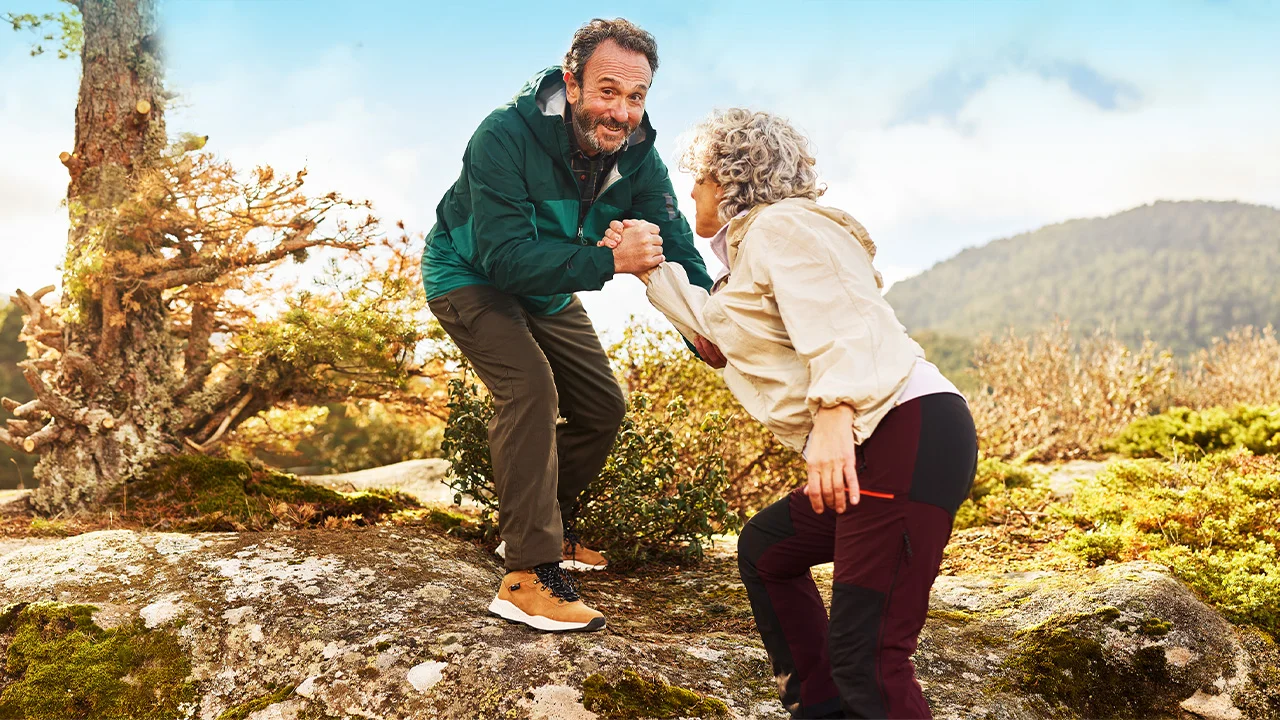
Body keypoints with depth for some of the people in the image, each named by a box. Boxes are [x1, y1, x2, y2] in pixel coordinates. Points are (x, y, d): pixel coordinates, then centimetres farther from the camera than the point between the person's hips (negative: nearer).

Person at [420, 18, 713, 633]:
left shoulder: (636, 154, -17)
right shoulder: (505, 138, -35)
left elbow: (675, 250, -20)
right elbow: (507, 257, -41)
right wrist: (610, 260, -49)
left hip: (546, 291, 7)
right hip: (471, 278, -7)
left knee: (603, 407, 6)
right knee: (530, 388, -28)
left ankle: (543, 528, 28)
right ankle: (529, 578, -25)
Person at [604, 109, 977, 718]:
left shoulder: (781, 224, -2)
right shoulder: (754, 241, 29)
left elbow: (838, 317, -19)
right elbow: (715, 324, 43)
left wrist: (834, 411, -34)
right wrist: (650, 267, 42)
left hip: (911, 432, -11)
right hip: (874, 447, 11)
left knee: (864, 655, -17)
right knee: (764, 549, 27)